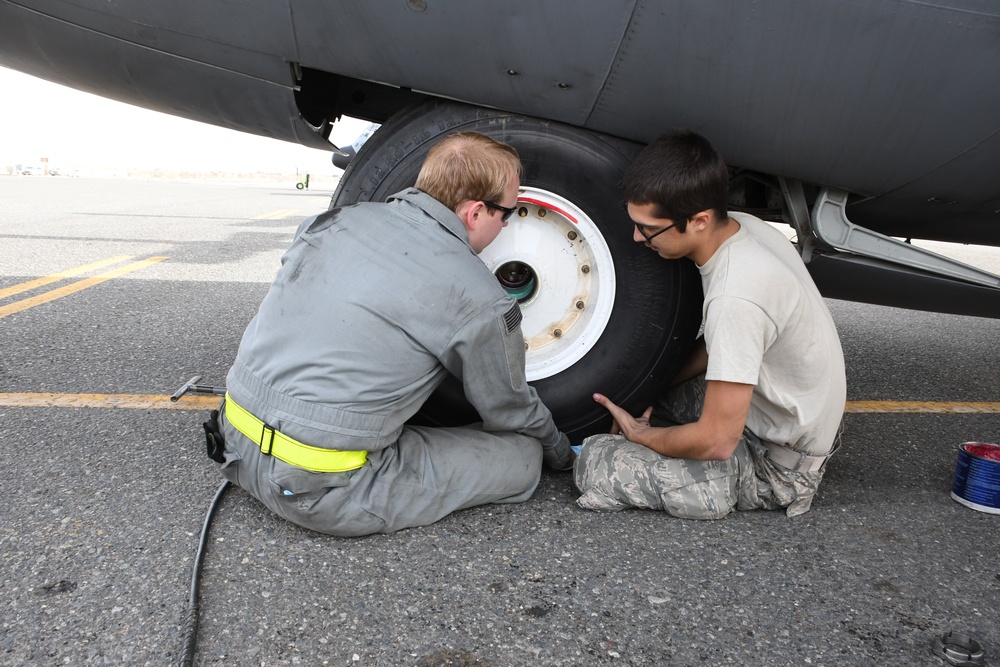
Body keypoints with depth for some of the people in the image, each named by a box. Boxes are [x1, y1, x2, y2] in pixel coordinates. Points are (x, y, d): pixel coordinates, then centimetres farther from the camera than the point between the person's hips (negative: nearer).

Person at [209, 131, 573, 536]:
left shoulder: (336, 219, 3)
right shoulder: (480, 302, -12)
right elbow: (509, 409, 4)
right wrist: (560, 451, 25)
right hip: (320, 493, -7)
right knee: (522, 456, -1)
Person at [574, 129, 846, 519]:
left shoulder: (736, 297, -35)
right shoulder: (742, 225, -7)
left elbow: (717, 441, -28)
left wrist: (638, 434, -10)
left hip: (780, 462, -8)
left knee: (598, 463, -19)